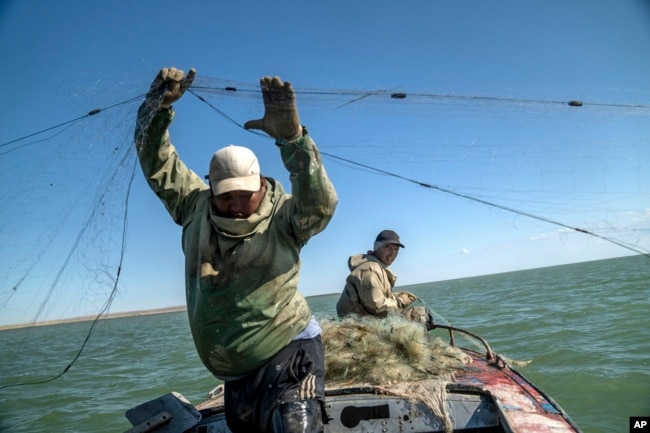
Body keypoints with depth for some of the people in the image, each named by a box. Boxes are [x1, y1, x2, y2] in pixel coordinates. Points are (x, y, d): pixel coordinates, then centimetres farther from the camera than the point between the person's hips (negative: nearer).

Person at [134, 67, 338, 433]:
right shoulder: (195, 206, 0)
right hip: (235, 372, 6)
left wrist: (291, 136, -42)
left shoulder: (283, 218, -13)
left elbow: (321, 204, -32)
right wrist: (158, 106, -13)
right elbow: (157, 163, 2)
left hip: (287, 355, -5)